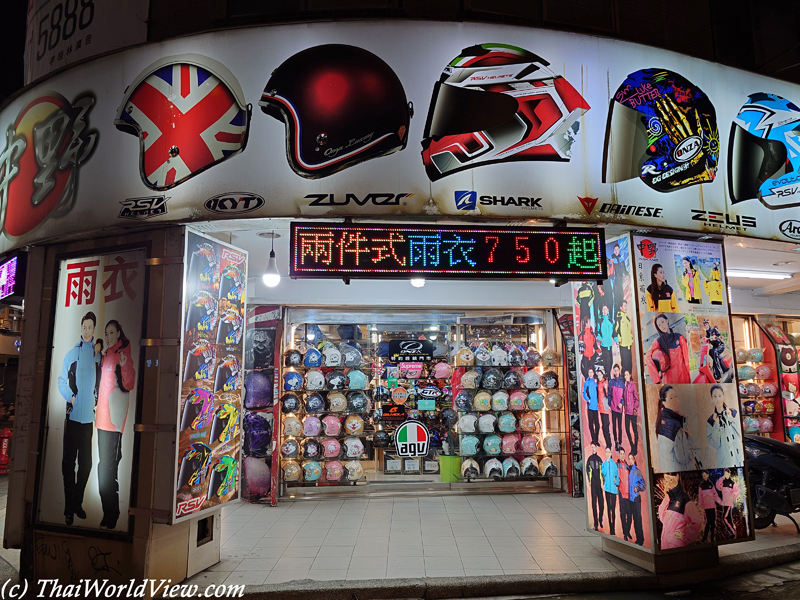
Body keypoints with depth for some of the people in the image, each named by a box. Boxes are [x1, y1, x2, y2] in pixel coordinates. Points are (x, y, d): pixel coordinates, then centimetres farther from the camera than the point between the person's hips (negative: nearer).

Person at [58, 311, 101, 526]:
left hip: (89, 416, 2)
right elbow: (61, 381, 2)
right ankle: (69, 507, 12)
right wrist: (71, 396, -12)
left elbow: (101, 382, 9)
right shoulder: (72, 353, 1)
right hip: (72, 414, -2)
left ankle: (78, 503, 23)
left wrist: (97, 398, -5)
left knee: (86, 462, 9)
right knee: (69, 461, 2)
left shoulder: (98, 354, 5)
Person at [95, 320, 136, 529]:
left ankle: (111, 519, -4)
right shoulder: (106, 355, 17)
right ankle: (108, 515, 28)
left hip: (114, 419, -10)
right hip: (102, 418, 10)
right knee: (104, 467, 16)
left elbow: (130, 384, -17)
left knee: (108, 469, -10)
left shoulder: (124, 354, -8)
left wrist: (124, 367, -32)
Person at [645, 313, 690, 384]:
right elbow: (648, 358, -15)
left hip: (682, 376, 3)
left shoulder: (679, 337, 5)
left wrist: (688, 375, -1)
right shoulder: (658, 341, -3)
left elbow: (685, 357, 5)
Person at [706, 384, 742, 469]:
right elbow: (715, 444, -6)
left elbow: (739, 437, -3)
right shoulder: (710, 421, -1)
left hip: (739, 458, 1)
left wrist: (730, 419, -10)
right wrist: (716, 424, -12)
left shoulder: (733, 413, 2)